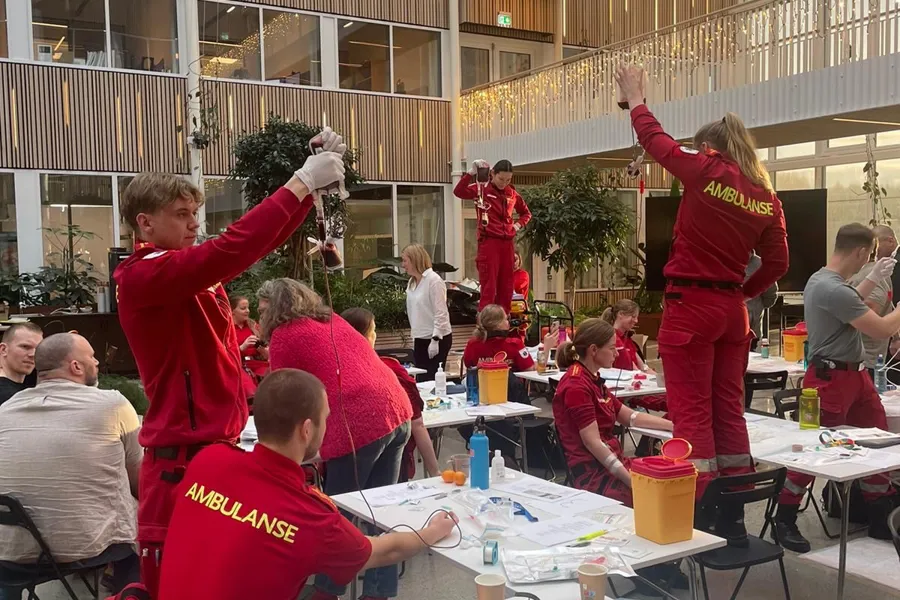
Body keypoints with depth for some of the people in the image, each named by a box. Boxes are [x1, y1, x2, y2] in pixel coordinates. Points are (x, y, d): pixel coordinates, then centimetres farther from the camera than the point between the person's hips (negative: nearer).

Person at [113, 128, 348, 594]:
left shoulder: (195, 269, 9)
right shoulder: (142, 277, -16)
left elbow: (262, 241, 9)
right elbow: (231, 250, -29)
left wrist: (313, 179, -3)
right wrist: (301, 183, -25)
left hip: (218, 446, 8)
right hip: (182, 459, -8)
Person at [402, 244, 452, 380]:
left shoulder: (434, 280, -14)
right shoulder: (412, 282, 9)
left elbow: (440, 313, -17)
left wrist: (435, 339, -20)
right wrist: (415, 337, 14)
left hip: (437, 339, -7)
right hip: (420, 339, 7)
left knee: (432, 379, -3)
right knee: (421, 379, 8)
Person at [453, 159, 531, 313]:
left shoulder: (512, 194, 11)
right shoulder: (481, 189, -2)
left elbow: (526, 213, 27)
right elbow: (459, 192, -20)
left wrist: (519, 224, 8)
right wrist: (471, 172, -25)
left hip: (508, 243, 5)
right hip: (489, 242, -5)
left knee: (506, 286, 10)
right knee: (489, 286, -6)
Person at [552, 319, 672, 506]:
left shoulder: (593, 380, 17)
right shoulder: (576, 385, -14)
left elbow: (630, 417, 23)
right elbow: (592, 442, -20)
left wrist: (673, 425, 16)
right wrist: (631, 480, -22)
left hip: (611, 464, 10)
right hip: (592, 474, -10)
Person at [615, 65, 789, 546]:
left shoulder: (705, 172, -8)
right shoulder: (767, 198, 6)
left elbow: (654, 140, 6)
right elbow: (777, 264, 9)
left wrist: (635, 100, 22)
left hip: (691, 305, -6)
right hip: (732, 309, 6)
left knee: (692, 412, -1)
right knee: (728, 410, 13)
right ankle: (733, 521, 20)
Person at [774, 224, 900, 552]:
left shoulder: (823, 280, 8)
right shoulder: (831, 288, -25)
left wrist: (873, 280, 25)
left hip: (854, 376, 10)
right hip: (830, 379, -10)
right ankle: (784, 521, 11)